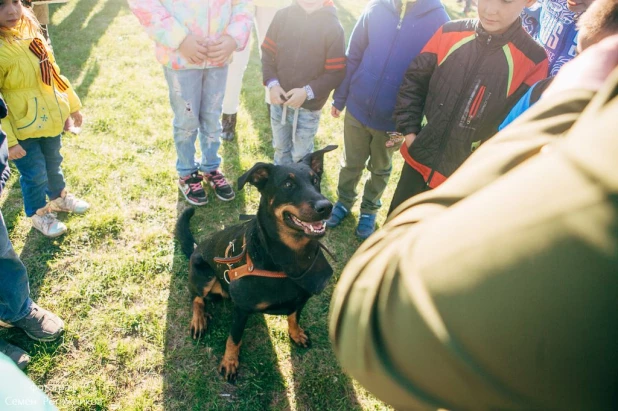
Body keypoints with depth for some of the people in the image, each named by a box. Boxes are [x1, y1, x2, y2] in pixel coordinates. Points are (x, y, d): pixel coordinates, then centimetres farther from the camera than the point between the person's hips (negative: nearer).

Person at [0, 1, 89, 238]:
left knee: (54, 163, 25)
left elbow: (52, 71, 10)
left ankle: (59, 197, 50)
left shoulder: (29, 30, -2)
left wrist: (72, 104, 14)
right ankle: (39, 214, 35)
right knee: (35, 175, 10)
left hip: (51, 118, 6)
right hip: (22, 129, -6)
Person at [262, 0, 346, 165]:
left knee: (301, 155, 13)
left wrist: (308, 91, -22)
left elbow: (336, 72, -12)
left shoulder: (333, 26, -12)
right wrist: (271, 82, -12)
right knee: (280, 148, 23)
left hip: (308, 108, -3)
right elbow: (267, 53, 3)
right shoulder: (283, 16, -4)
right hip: (279, 101, 3)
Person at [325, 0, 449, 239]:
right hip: (357, 109, 1)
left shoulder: (438, 21, -14)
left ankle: (369, 209, 43)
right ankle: (344, 201, 43)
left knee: (380, 170, 20)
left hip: (393, 119, -1)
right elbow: (353, 56, 0)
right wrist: (339, 97, 4)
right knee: (350, 163, 19)